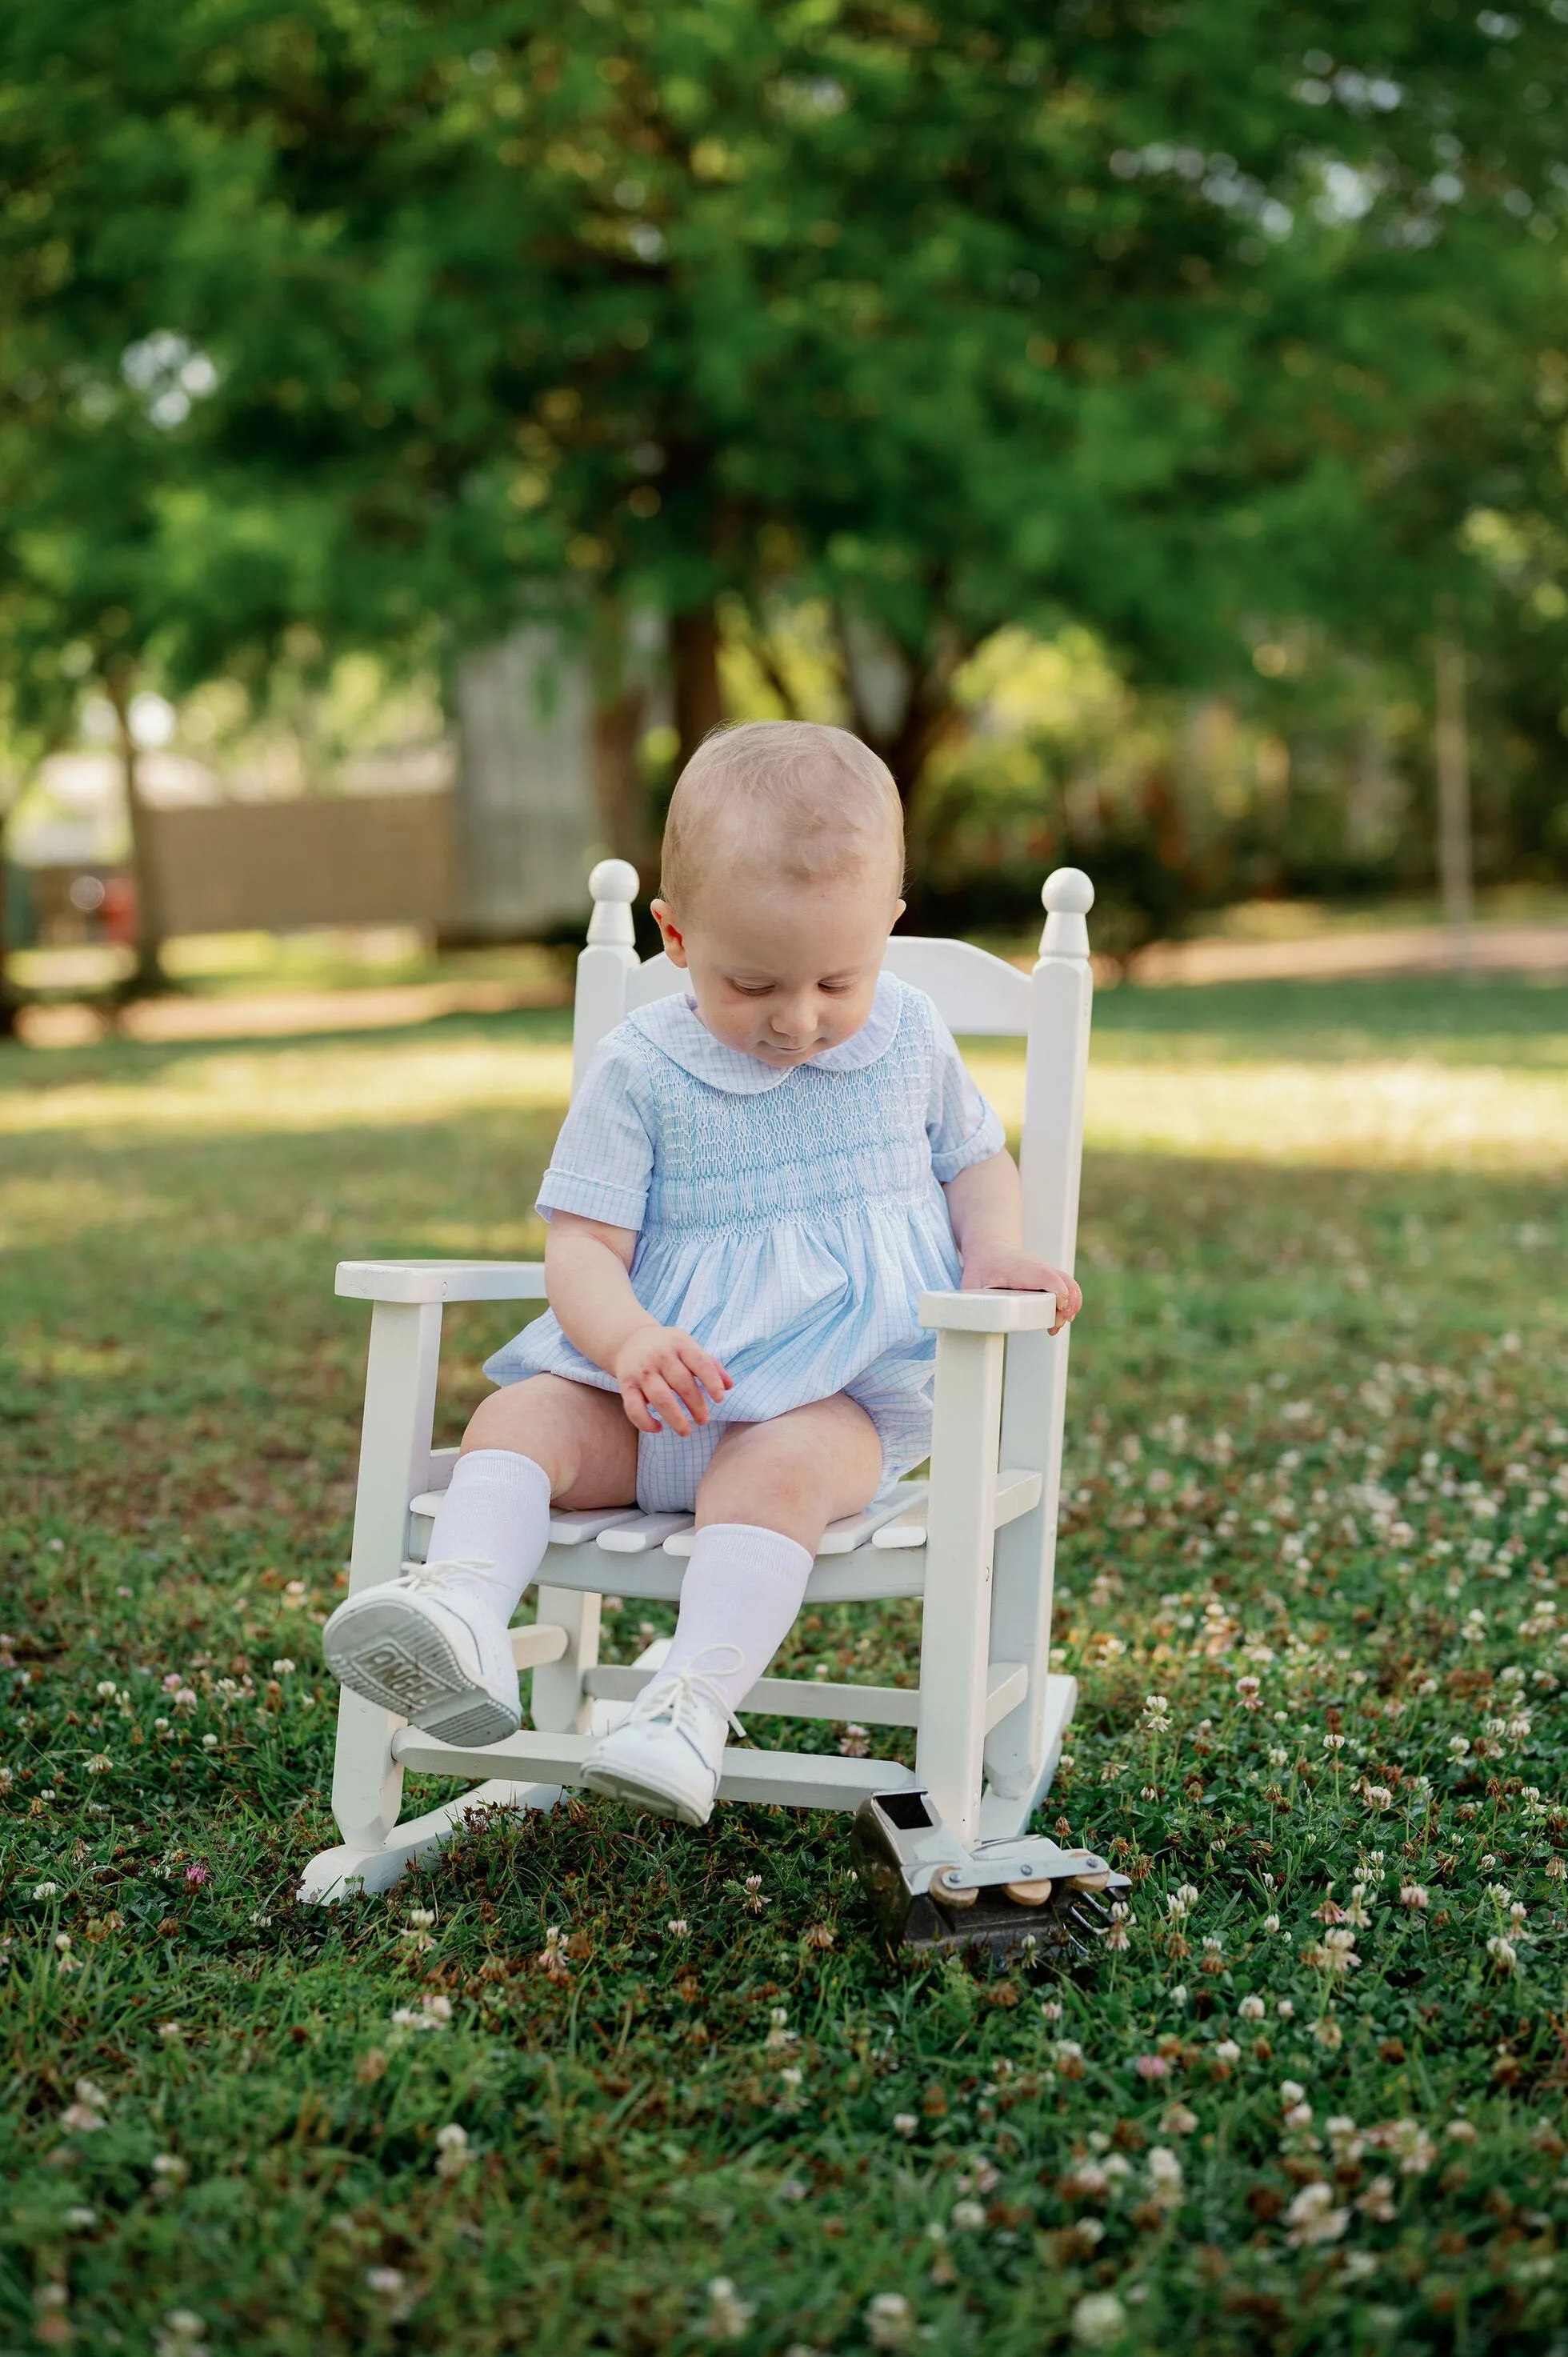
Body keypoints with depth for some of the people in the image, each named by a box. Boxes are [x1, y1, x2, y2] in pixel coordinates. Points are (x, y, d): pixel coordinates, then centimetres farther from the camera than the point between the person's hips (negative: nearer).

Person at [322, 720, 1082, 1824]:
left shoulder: (911, 1039, 5)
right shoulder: (640, 1069, -1)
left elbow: (976, 1155, 23)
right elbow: (582, 1243, -4)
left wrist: (993, 1251, -1)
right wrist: (628, 1340, -26)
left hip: (840, 1395, -2)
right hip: (651, 1380, 2)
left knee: (772, 1468, -35)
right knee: (521, 1416, -22)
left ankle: (696, 1702, -46)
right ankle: (467, 1610, -42)